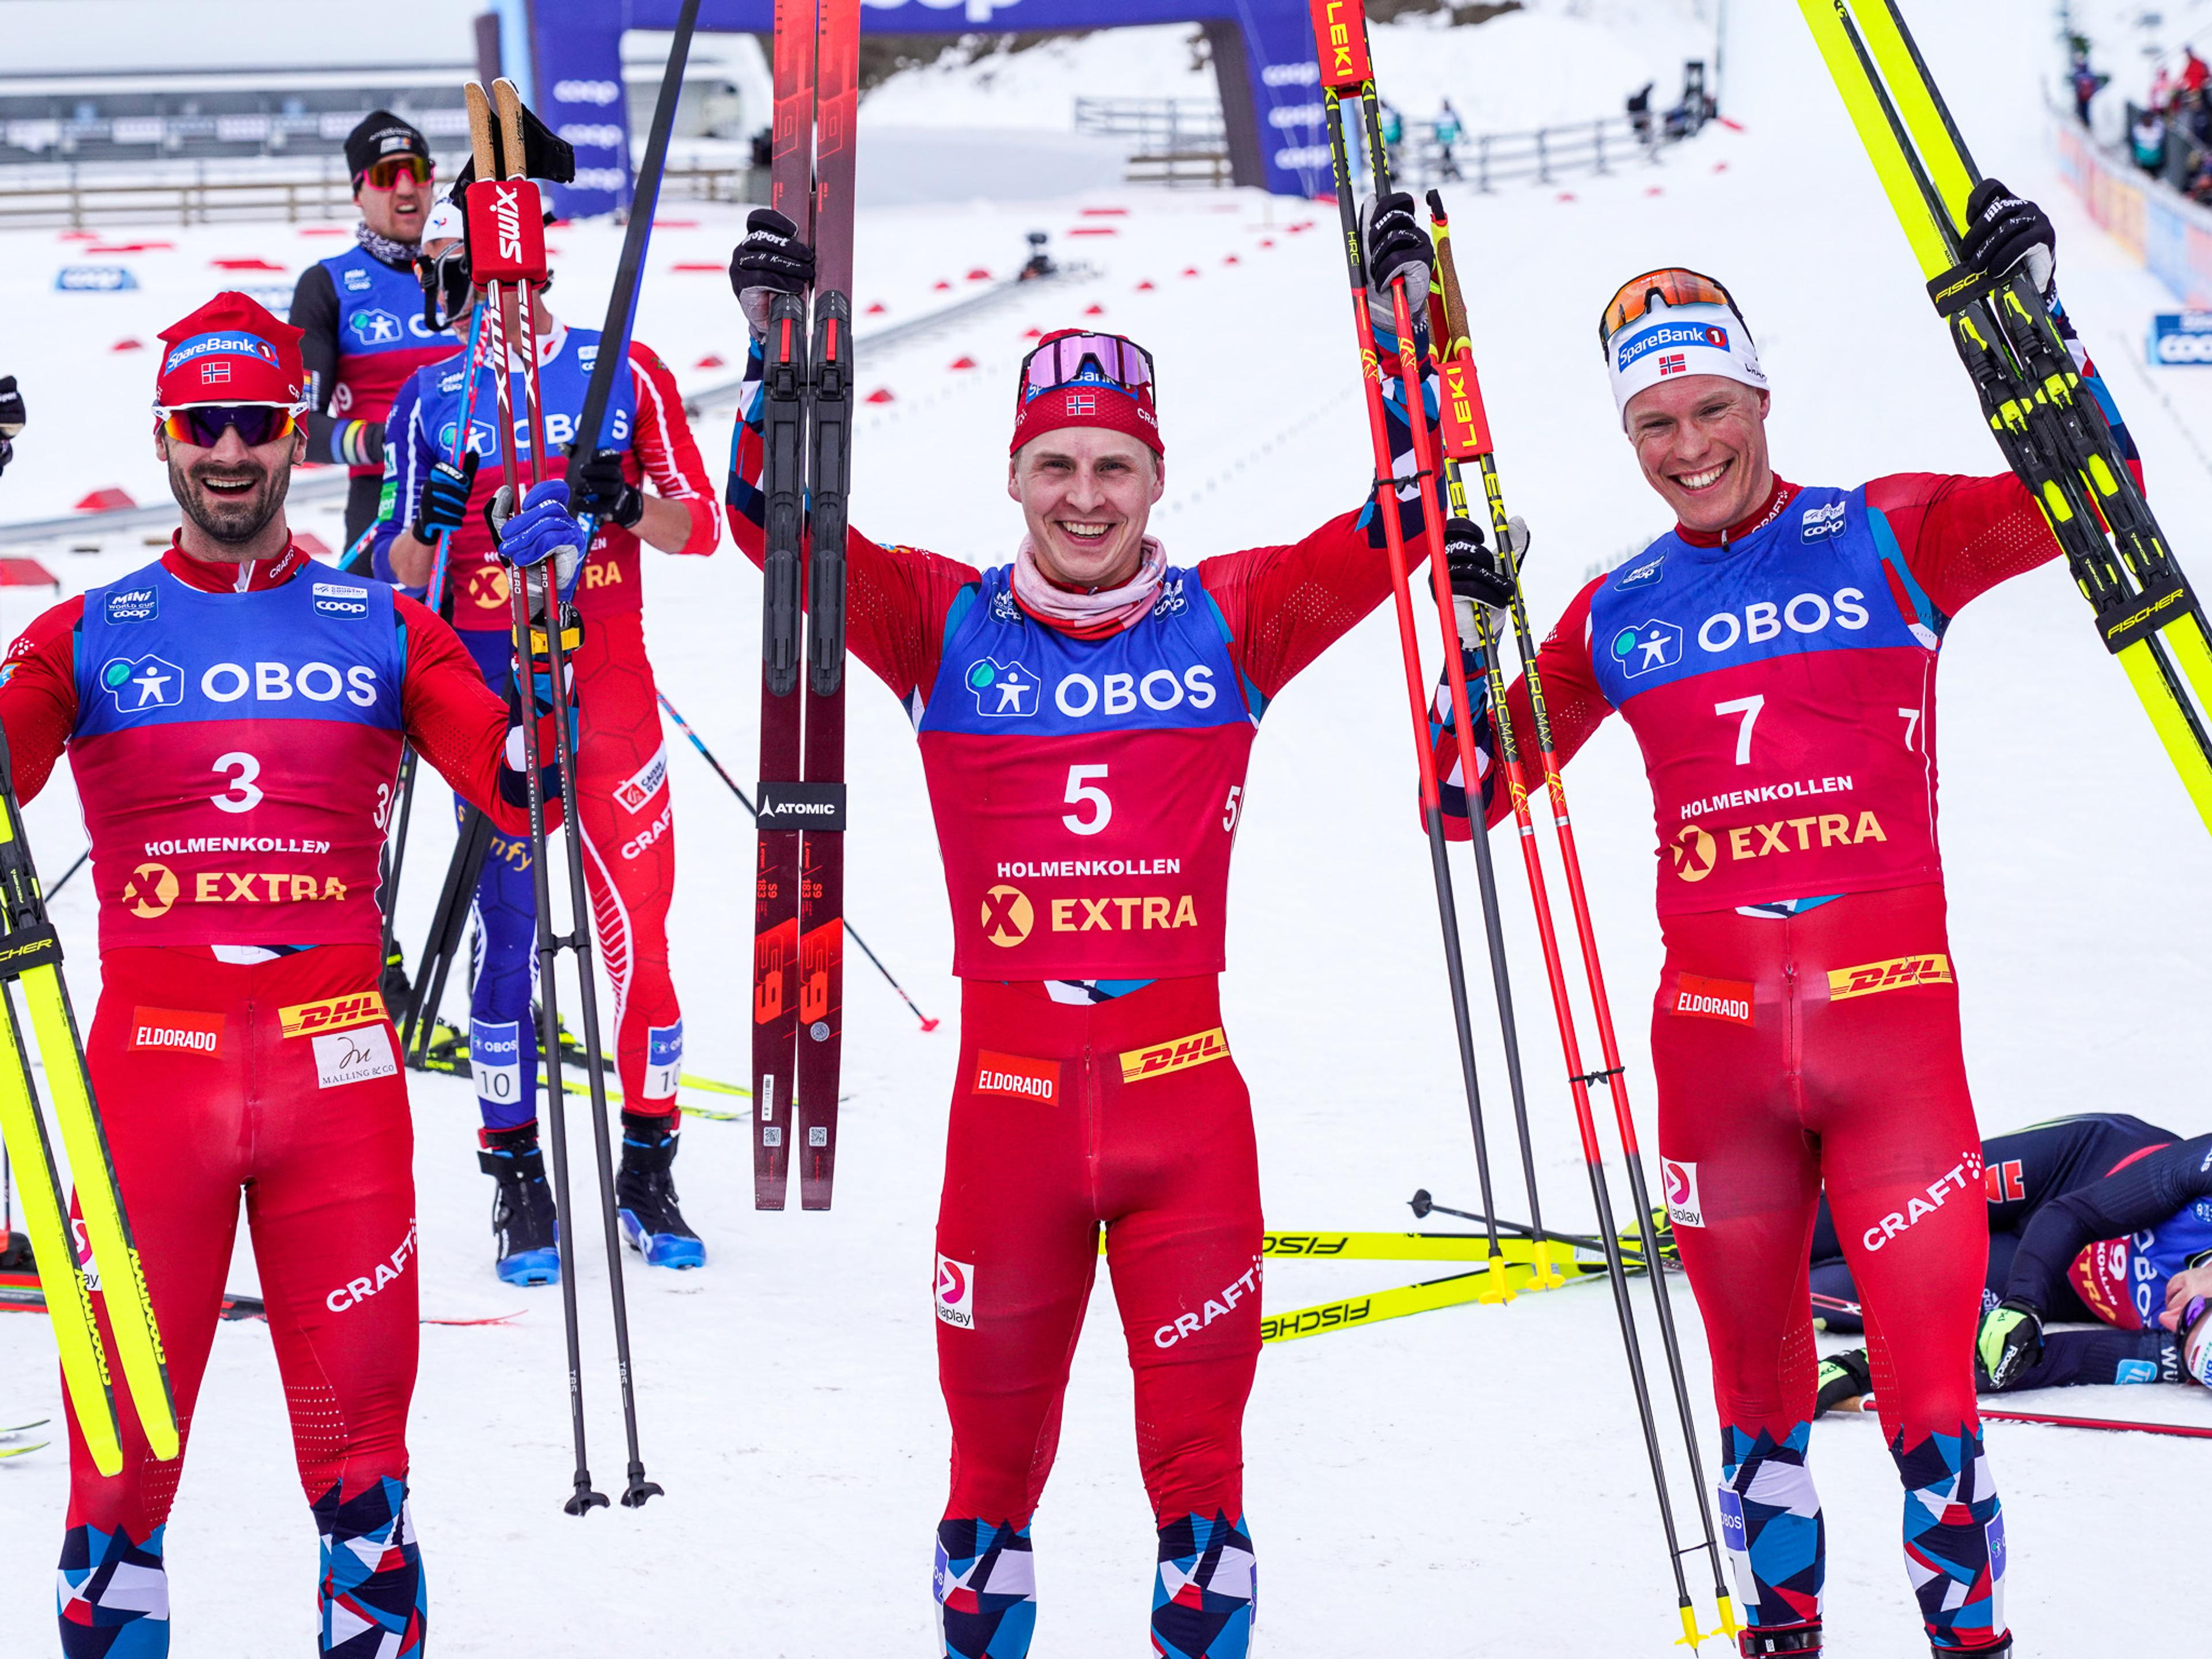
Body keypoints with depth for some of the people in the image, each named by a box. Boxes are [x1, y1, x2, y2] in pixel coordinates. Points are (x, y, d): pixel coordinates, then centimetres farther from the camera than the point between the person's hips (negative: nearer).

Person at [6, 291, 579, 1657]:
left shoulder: (383, 631, 10)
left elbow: (518, 785, 1)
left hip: (338, 1067, 1)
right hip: (151, 1065, 0)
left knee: (357, 1426, 4)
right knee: (124, 1423, 0)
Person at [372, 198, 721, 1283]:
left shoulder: (625, 375, 1)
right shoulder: (433, 399, 4)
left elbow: (704, 527, 3)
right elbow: (398, 573, 5)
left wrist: (628, 505, -17)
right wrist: (428, 523, -16)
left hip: (613, 704, 0)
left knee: (638, 939, 0)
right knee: (504, 937, 0)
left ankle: (648, 1173, 12)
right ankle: (518, 1184, 9)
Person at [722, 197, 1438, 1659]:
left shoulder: (1228, 624, 6)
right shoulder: (946, 629, 5)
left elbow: (1392, 525, 2)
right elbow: (781, 522, 0)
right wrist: (775, 349, -10)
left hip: (1185, 1081, 0)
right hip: (1009, 1083, 0)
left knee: (1201, 1375, 3)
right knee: (995, 1373, 7)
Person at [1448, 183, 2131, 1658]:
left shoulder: (1886, 539, 3)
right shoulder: (1617, 616, 11)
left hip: (1891, 1011, -3)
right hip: (1714, 1028, 3)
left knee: (1931, 1377, -8)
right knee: (1757, 1383, 11)